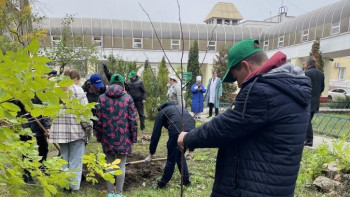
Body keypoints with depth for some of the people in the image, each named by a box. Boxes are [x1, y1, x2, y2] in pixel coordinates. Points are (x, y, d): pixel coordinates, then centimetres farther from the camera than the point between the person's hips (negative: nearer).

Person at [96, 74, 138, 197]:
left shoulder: (102, 98, 1)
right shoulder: (127, 98, -4)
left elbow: (99, 120, 2)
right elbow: (133, 120, -6)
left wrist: (99, 137, 11)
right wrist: (134, 137, 2)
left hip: (108, 137, 2)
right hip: (123, 137, -2)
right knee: (121, 165, 7)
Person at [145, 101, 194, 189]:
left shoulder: (161, 112, 24)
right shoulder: (180, 107, 37)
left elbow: (156, 134, 20)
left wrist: (151, 154, 28)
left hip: (177, 131, -5)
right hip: (191, 130, 5)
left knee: (171, 159, 12)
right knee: (180, 156, 27)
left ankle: (162, 183, 28)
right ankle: (186, 180, 33)